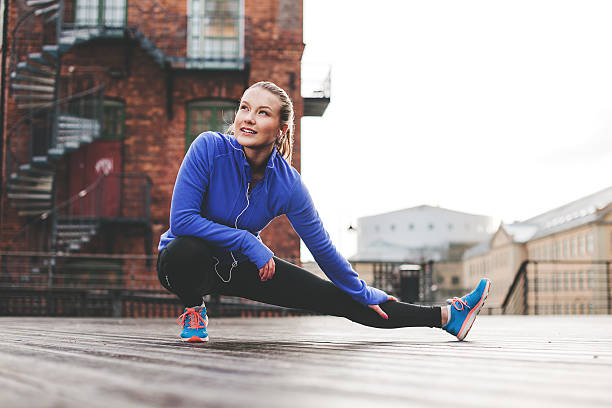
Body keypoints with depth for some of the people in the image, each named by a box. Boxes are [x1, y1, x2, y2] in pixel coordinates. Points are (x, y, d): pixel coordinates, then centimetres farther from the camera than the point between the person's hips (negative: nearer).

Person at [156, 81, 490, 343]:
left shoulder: (288, 185, -18)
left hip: (241, 266, 2)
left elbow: (322, 248, -6)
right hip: (186, 263, -2)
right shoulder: (209, 148, -26)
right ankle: (193, 310, -7)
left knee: (338, 298, -2)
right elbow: (181, 219, -30)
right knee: (189, 249, -41)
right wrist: (250, 244, -31)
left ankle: (445, 317, 7)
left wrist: (363, 294, 0)